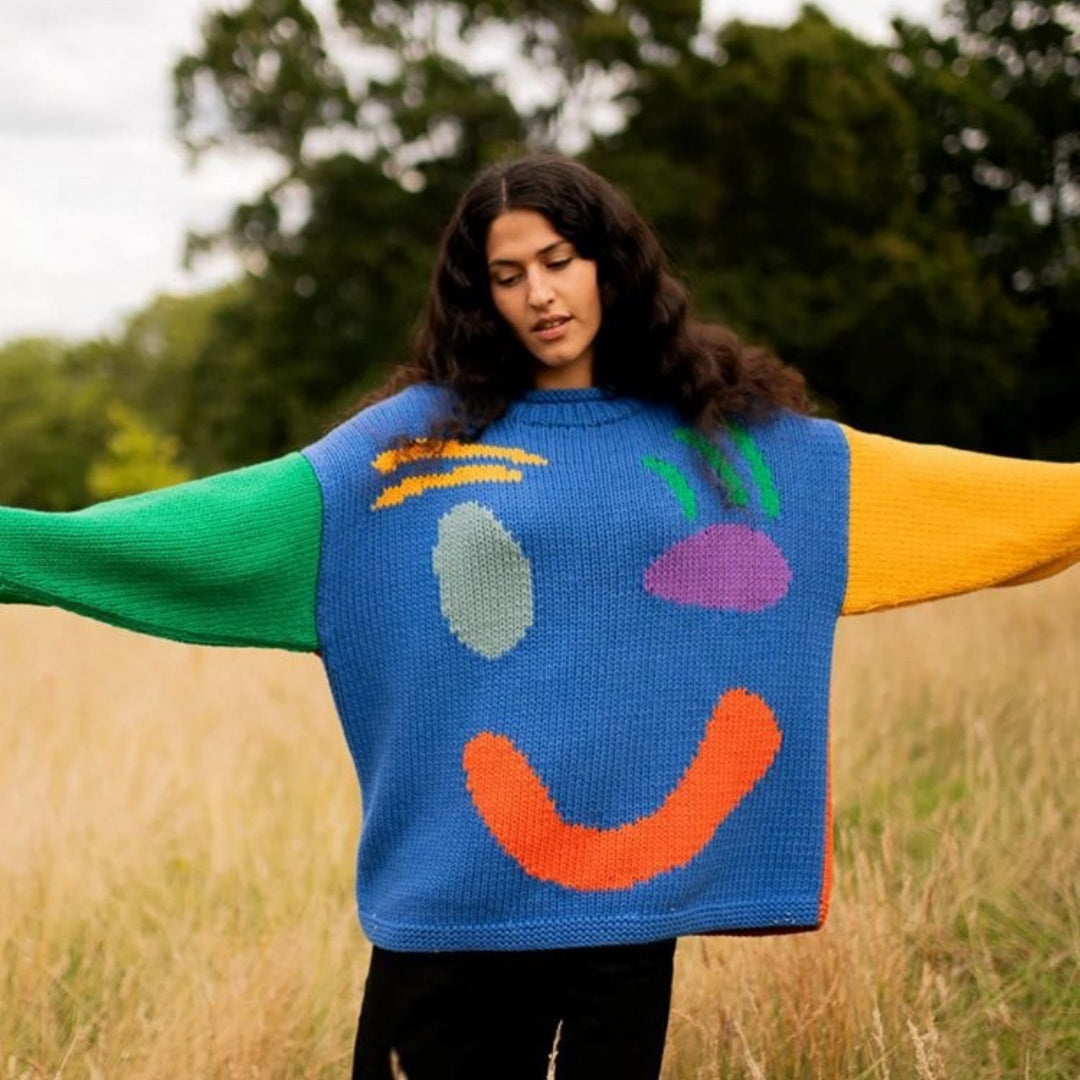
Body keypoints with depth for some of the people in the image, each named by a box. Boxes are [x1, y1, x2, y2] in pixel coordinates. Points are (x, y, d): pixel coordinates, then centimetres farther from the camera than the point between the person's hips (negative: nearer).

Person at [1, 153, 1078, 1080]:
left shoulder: (723, 436, 8)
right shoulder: (420, 434, 2)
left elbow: (921, 486, 8)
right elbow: (236, 516, -6)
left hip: (628, 889, 1)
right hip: (457, 893, -1)